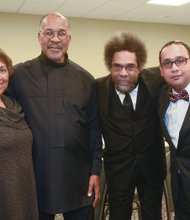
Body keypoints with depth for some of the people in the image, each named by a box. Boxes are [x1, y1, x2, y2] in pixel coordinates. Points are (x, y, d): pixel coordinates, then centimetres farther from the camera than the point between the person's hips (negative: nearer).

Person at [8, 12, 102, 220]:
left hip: (78, 177, 2)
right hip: (35, 177, -1)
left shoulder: (85, 79, 4)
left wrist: (95, 171, 2)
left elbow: (94, 128, 6)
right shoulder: (19, 75, -2)